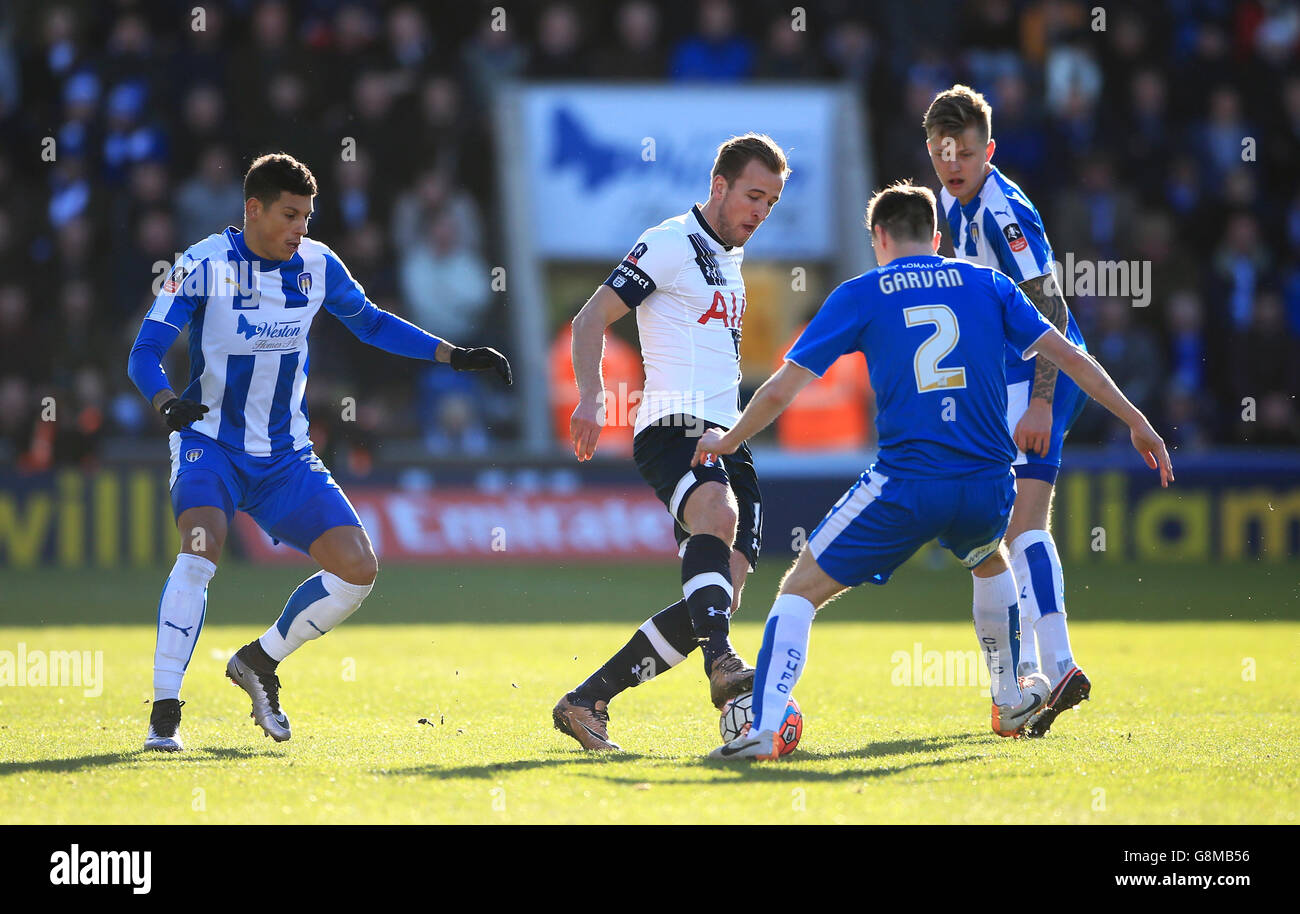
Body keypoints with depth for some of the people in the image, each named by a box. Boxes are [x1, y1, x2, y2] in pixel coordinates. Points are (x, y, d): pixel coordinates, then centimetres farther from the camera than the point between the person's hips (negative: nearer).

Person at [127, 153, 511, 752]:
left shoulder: (316, 265, -1)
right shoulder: (205, 265, -14)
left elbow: (371, 323, 16)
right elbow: (144, 353, -16)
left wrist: (455, 357, 9)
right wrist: (169, 403, -37)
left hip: (285, 455, 5)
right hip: (211, 445, -5)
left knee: (357, 570, -7)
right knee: (203, 546, -31)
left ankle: (260, 662, 16)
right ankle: (164, 713, -25)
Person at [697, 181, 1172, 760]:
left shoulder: (860, 295, 7)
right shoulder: (985, 284, 14)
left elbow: (779, 392, 4)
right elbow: (1068, 356, 10)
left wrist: (725, 442, 21)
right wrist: (1137, 424, 18)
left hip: (905, 485, -3)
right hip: (988, 485, 3)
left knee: (801, 588, 6)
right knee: (989, 562, 38)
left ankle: (763, 728, -12)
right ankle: (1010, 703, 47)